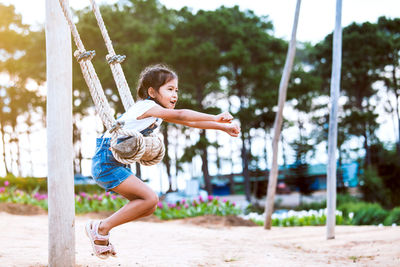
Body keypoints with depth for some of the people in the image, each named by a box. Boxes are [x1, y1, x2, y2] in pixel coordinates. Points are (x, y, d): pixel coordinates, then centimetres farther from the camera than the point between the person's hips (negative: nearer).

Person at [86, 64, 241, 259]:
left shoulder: (159, 112, 13)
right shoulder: (146, 106, -15)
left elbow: (189, 122, 11)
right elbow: (180, 115, -29)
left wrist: (223, 127, 2)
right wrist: (215, 118, -34)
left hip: (116, 164, 10)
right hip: (105, 161, -10)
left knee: (148, 207, 6)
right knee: (150, 198, -16)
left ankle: (102, 228, 12)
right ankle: (101, 228, -8)